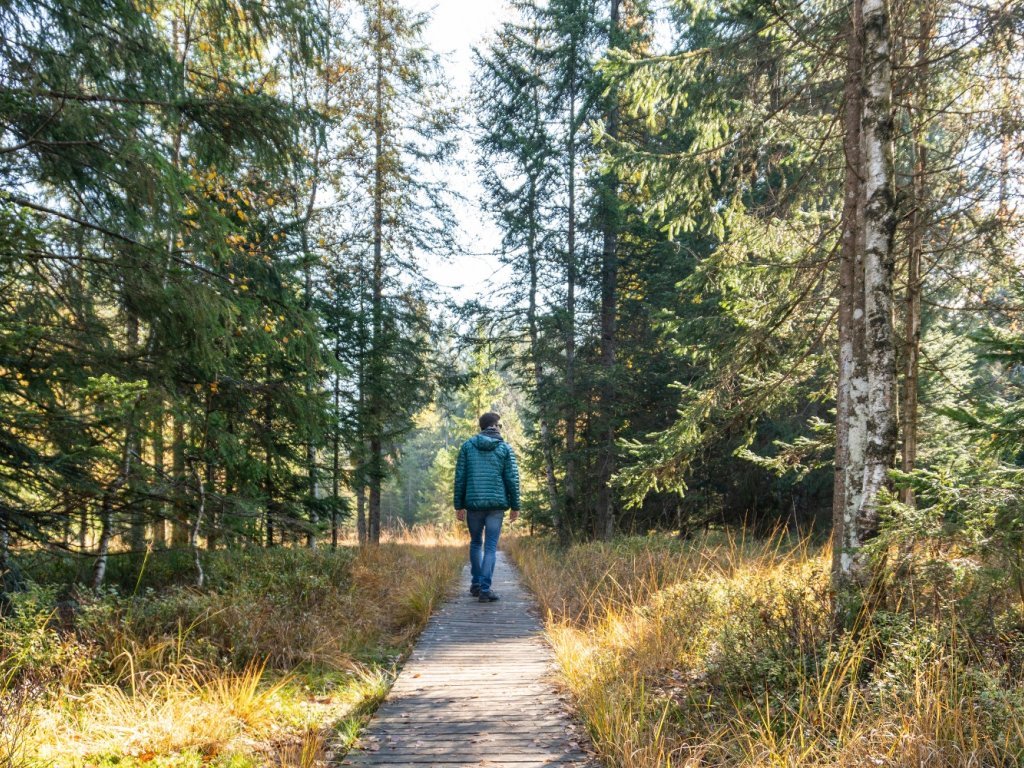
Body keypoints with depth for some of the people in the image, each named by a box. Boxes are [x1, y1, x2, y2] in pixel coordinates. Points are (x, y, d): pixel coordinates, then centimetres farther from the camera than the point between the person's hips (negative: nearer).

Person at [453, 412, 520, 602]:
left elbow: (460, 477, 3)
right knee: (491, 547, 1)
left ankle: (476, 584, 23)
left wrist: (459, 505, 7)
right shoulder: (505, 448, 1)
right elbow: (512, 479, -2)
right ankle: (485, 589, -5)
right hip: (496, 504, -2)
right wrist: (515, 506, 5)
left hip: (473, 503, 2)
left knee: (476, 543, 19)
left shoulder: (467, 446, 5)